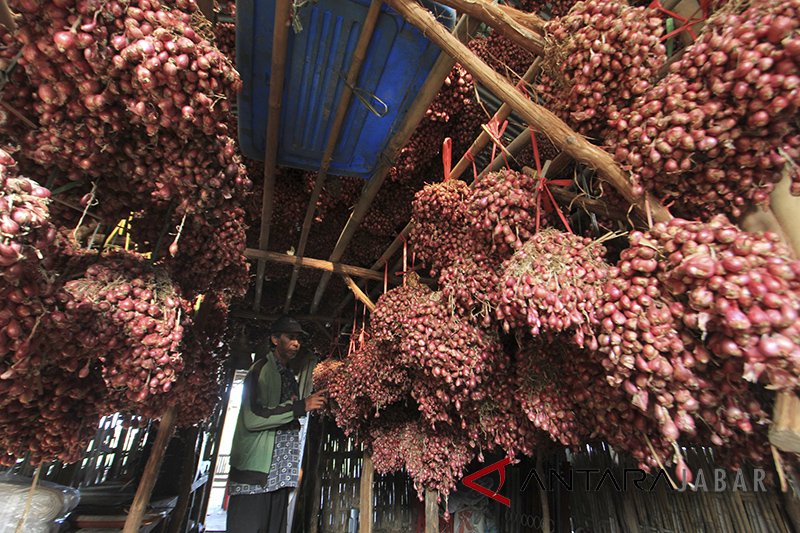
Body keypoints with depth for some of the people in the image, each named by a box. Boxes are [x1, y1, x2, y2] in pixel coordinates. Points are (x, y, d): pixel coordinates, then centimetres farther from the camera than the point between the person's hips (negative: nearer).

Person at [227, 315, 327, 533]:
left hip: (279, 475, 8)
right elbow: (252, 418, -18)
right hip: (254, 473, -8)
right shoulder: (261, 369, -6)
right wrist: (300, 406, -18)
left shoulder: (289, 377, 19)